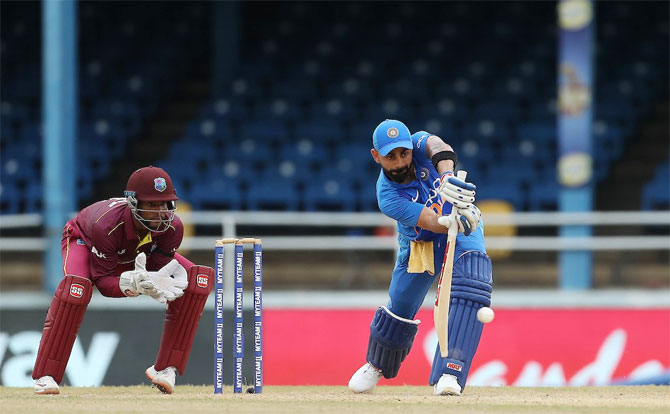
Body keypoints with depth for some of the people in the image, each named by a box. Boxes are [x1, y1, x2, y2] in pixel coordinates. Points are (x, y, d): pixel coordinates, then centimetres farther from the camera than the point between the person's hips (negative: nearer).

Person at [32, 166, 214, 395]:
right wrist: (130, 284, -57)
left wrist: (164, 284, -47)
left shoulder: (173, 227, -32)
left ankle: (165, 368, -12)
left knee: (201, 277, -17)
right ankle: (45, 376, -28)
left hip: (140, 257, 4)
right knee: (76, 285, -39)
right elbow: (102, 280, -36)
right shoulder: (108, 223, -43)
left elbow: (159, 267, -22)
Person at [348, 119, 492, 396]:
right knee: (400, 306, 6)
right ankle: (377, 364, 39)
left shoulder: (420, 146, -22)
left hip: (463, 231, 0)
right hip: (419, 243, 0)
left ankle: (449, 372, -29)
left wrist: (447, 176, -69)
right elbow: (432, 222, -40)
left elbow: (439, 148, -48)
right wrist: (453, 220, -62)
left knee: (470, 287, -25)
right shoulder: (388, 196, -27)